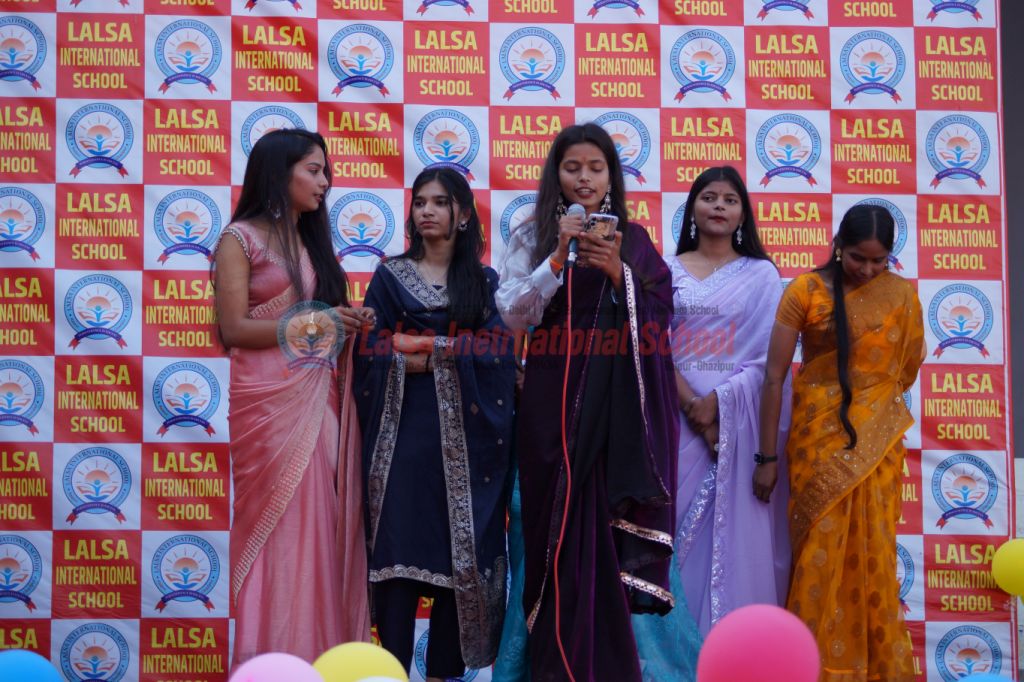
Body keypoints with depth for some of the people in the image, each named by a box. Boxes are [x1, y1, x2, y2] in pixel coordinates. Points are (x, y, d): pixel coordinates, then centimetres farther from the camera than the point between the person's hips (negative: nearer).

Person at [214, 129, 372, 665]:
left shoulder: (310, 240, 19)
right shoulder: (240, 238, -1)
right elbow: (234, 329, -9)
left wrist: (347, 323, -3)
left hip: (317, 397, 6)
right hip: (266, 400, -6)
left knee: (318, 524, 2)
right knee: (277, 526, -6)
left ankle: (313, 655, 7)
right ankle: (271, 661, 0)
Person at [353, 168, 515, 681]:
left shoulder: (484, 282, 9)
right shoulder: (389, 277, 8)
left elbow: (496, 351, -4)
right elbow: (372, 353, -2)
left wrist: (427, 352, -12)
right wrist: (454, 350, -12)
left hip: (465, 435, 1)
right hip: (402, 430, -1)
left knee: (460, 551, 1)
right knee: (398, 548, -6)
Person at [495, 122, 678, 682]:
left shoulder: (633, 240, 11)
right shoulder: (532, 237, 6)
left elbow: (659, 320, 5)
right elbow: (512, 314, -4)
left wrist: (617, 273, -10)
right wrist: (559, 256, -13)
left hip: (620, 405, 1)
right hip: (554, 403, -1)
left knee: (614, 526, -2)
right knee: (560, 526, -2)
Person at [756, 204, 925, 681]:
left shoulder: (901, 294, -1)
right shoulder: (805, 291, -8)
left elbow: (907, 370, 11)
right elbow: (774, 376, -9)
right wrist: (767, 456, -9)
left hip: (876, 442, 2)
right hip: (818, 437, -2)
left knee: (873, 552, 7)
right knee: (821, 553, 3)